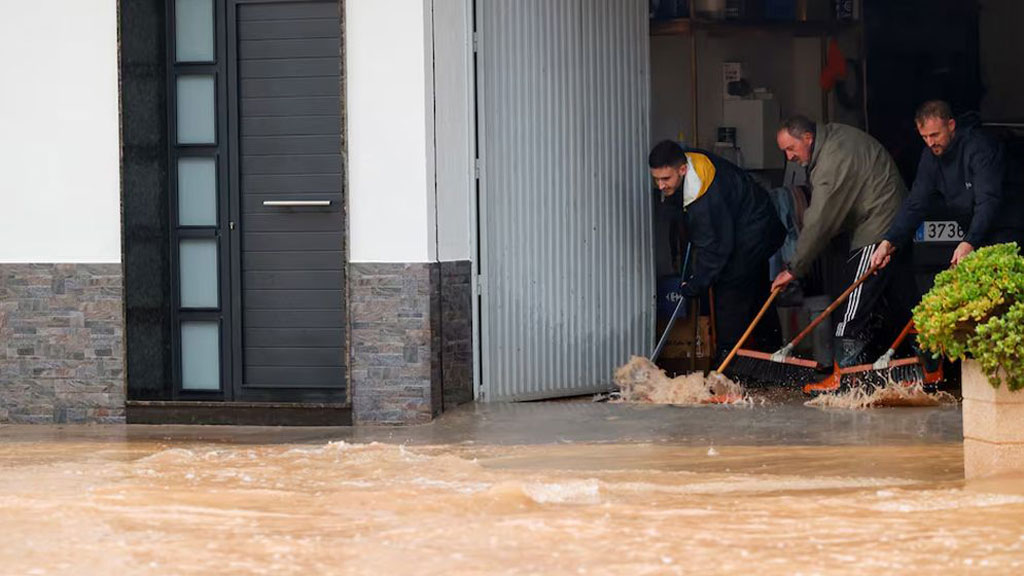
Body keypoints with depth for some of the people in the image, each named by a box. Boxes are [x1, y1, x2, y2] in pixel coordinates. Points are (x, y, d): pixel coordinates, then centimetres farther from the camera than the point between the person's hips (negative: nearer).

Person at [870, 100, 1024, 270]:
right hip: (974, 235, 7)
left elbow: (988, 202, -29)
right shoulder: (931, 155, 3)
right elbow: (915, 204, 2)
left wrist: (969, 244, -43)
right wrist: (888, 243, -13)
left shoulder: (980, 146, -20)